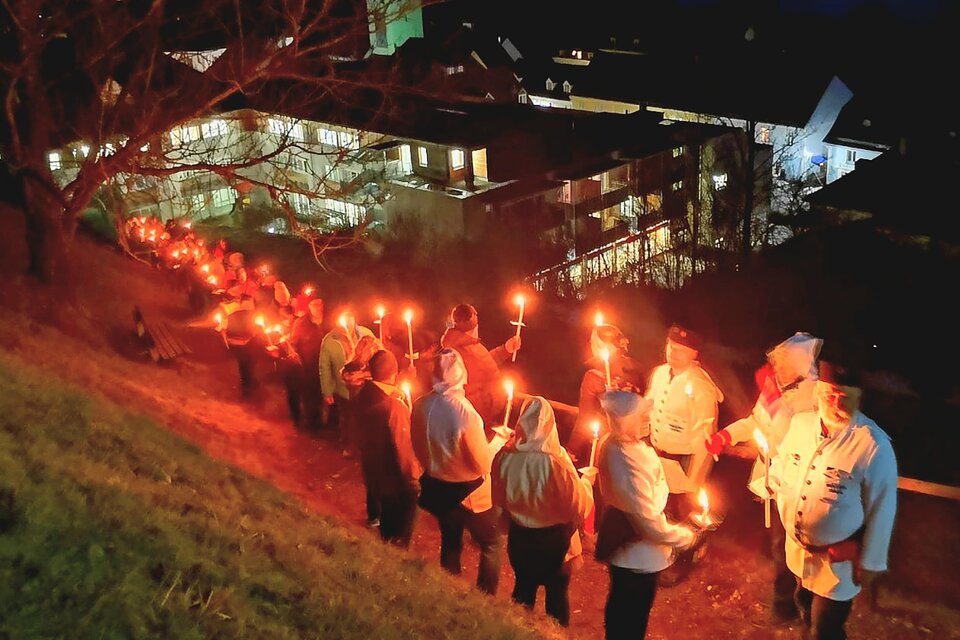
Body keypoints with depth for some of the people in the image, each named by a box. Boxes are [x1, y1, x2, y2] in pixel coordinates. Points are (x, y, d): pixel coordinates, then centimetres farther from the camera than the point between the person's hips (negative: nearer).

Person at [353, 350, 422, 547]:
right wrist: (413, 479, -15)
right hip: (397, 481, -8)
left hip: (374, 474, 8)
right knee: (400, 534, 12)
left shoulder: (363, 396, -7)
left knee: (387, 521, 28)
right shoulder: (394, 406, -30)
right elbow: (403, 449, -25)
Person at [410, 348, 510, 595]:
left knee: (450, 544, 25)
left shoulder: (420, 406, -12)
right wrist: (498, 441, -4)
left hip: (437, 489, 6)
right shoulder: (464, 412, -30)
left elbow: (419, 451, 4)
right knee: (491, 545, 17)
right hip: (469, 493, -6)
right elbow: (483, 464, -21)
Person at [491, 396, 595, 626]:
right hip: (553, 538, -4)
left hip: (519, 536, 4)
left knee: (524, 588, 24)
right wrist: (587, 480, 0)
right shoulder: (555, 460, -29)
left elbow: (498, 499, -1)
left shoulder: (505, 457, -18)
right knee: (557, 590, 18)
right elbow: (579, 503, -18)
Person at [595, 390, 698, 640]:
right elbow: (648, 520, -27)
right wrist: (686, 537, -13)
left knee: (619, 610, 28)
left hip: (622, 549, 8)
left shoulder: (612, 445, -6)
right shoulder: (630, 462, -36)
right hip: (639, 557, -8)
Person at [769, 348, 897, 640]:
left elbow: (881, 510, -17)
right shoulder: (800, 423, -10)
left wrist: (870, 563, -10)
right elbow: (780, 465, 11)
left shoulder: (875, 446, -26)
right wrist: (785, 506, 10)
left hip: (837, 560, -5)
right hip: (797, 547, 5)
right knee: (804, 604, 29)